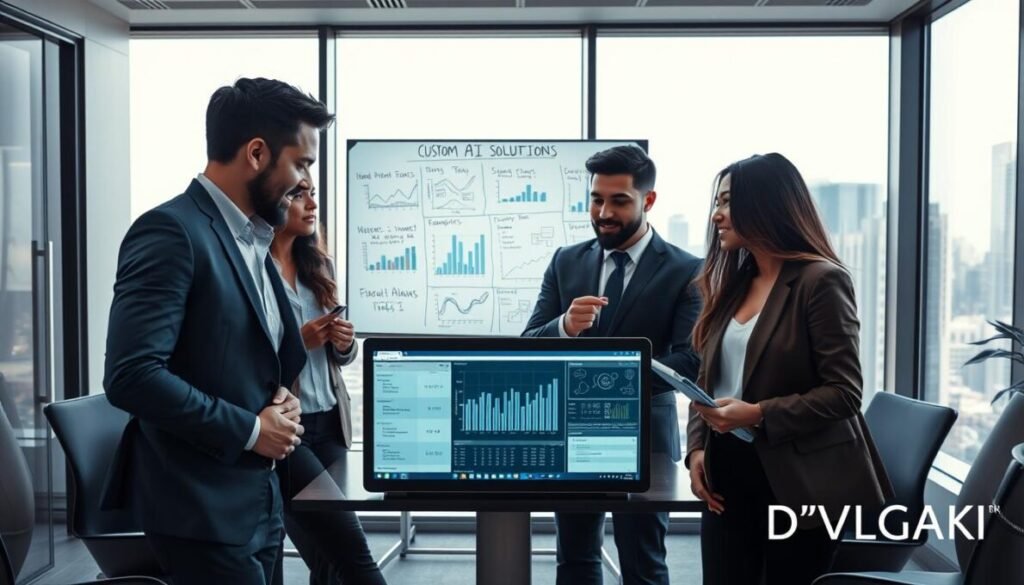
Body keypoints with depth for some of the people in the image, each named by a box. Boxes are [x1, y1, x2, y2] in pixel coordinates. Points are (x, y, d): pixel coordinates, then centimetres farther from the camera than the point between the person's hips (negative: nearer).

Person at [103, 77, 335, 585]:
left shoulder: (253, 239, 11)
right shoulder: (172, 232, -17)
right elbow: (131, 375, -25)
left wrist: (281, 401, 0)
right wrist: (249, 429, -17)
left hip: (256, 498, 8)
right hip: (202, 506, -8)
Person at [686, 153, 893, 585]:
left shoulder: (820, 279, -9)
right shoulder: (731, 283, 11)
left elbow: (844, 392, -14)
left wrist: (760, 415, -23)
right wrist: (696, 447, -2)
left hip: (797, 481, -5)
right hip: (729, 474, 6)